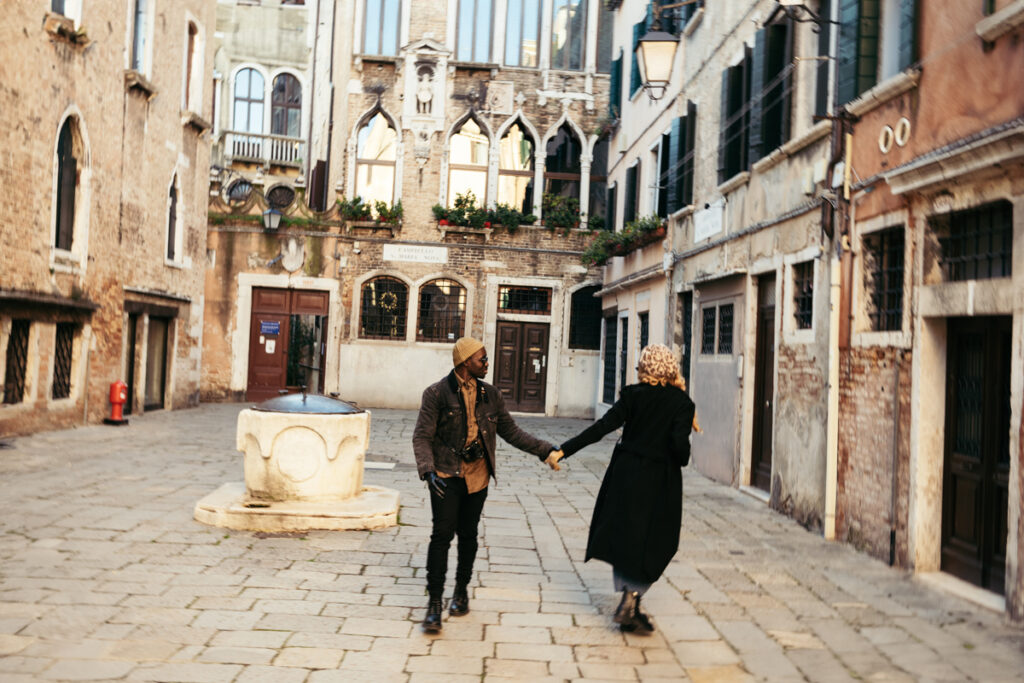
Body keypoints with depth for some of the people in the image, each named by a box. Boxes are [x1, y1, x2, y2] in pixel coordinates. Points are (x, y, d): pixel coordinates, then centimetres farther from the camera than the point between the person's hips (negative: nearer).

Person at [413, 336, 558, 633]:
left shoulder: (490, 394, 9)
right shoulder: (437, 393, -5)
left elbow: (511, 431, 16)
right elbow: (422, 436, -7)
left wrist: (544, 449, 9)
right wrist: (428, 470, -21)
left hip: (477, 475, 4)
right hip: (446, 474, -4)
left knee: (468, 534, 10)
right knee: (442, 533, -9)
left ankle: (461, 590, 29)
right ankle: (434, 601, 0)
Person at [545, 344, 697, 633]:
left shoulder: (633, 395, -3)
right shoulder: (682, 402, -7)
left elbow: (602, 427, -11)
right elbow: (679, 444, -18)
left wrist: (563, 450, -11)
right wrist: (682, 459, 5)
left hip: (626, 473, 2)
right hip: (659, 479, -2)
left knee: (623, 537, 15)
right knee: (651, 543, 10)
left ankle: (628, 605, 21)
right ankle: (630, 601, 0)